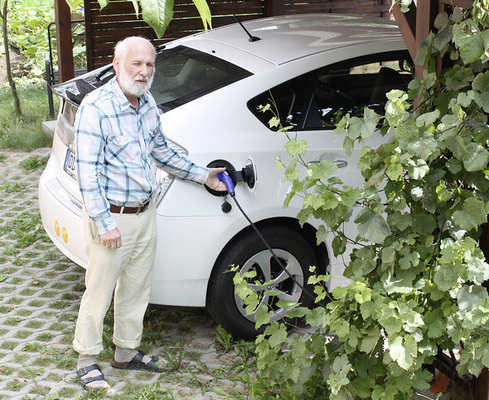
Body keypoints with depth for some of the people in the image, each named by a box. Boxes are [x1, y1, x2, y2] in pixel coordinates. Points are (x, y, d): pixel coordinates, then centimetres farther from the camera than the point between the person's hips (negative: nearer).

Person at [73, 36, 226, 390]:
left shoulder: (148, 103, 7)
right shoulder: (96, 107, -17)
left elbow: (162, 152, 21)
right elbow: (88, 172, -19)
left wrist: (203, 175, 19)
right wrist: (105, 223, -22)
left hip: (146, 213, 7)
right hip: (112, 216, -7)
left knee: (136, 289, 17)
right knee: (100, 291, 4)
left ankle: (127, 352, 33)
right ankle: (87, 359, 20)